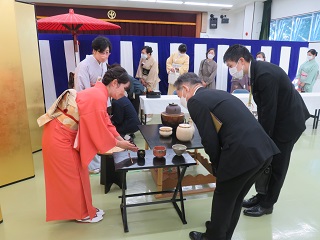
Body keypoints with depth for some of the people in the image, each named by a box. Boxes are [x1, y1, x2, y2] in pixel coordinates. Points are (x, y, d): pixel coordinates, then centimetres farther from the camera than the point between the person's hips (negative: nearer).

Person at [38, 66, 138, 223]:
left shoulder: (98, 93, 6)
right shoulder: (97, 98, -25)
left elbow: (105, 122, 10)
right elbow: (99, 129, -21)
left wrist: (122, 140, 6)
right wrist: (118, 144, -7)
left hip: (62, 136, 10)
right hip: (60, 138, -10)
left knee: (76, 174, 19)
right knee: (73, 176, 6)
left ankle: (84, 209, 35)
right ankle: (83, 213, 26)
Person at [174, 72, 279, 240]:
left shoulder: (195, 101, -4)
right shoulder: (218, 93, 22)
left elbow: (210, 140, -10)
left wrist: (217, 167, 7)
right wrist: (220, 165, 24)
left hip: (242, 154, -8)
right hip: (263, 150, 9)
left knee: (223, 200, 16)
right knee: (235, 199, 27)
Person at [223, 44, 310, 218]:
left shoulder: (265, 74, -28)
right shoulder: (257, 71, 1)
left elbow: (269, 110, -26)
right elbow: (263, 108, 7)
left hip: (288, 122, -9)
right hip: (277, 119, 9)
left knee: (275, 165, 4)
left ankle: (267, 204, 21)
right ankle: (262, 195, 30)